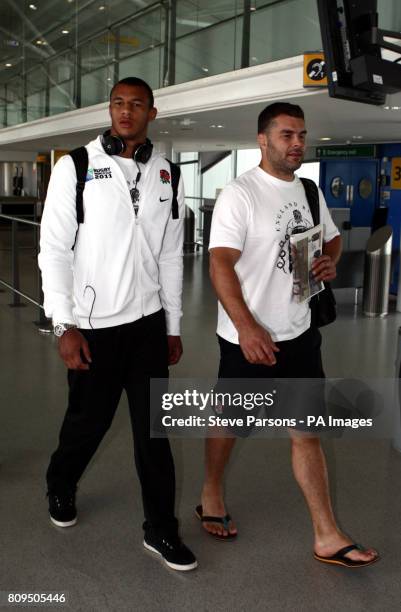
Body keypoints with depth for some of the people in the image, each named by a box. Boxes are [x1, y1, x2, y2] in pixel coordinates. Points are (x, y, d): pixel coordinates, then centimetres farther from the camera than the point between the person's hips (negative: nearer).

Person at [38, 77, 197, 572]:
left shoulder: (165, 175, 6)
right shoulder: (76, 167, -5)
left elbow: (170, 256, 10)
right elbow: (54, 249, -7)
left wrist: (173, 326, 11)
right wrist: (65, 326, -12)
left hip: (148, 324, 3)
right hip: (93, 325, -3)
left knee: (154, 429, 7)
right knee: (88, 420, 12)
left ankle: (160, 529, 21)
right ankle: (60, 486, 42)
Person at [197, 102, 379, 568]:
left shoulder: (308, 190, 9)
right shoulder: (239, 194, -13)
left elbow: (331, 237, 24)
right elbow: (220, 265, -20)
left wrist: (330, 261, 0)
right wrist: (247, 329, -28)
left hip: (299, 334, 6)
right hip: (248, 337, -6)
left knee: (307, 433, 8)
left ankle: (326, 537, 17)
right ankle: (211, 496, 39)